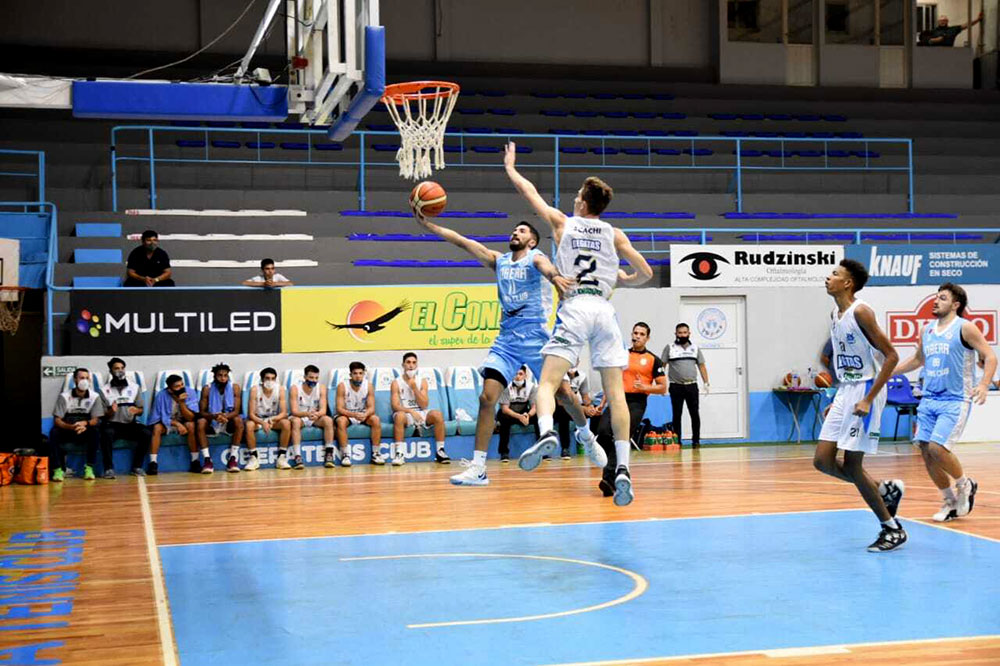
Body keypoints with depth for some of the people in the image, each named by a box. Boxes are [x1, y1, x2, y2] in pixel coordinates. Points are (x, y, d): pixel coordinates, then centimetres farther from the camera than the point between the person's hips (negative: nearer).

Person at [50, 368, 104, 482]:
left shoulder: (95, 396, -4)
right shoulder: (64, 396, -6)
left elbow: (96, 420, -7)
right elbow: (57, 420, -11)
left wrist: (85, 423, -30)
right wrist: (71, 427, -32)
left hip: (85, 432, 0)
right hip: (67, 431, 0)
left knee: (94, 432, -32)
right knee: (54, 432, -32)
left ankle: (89, 468, -25)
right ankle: (58, 469, -29)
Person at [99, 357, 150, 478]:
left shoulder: (135, 387, 7)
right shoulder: (104, 390, 2)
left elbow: (141, 411, 10)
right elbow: (104, 415, 2)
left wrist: (136, 410, -15)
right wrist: (111, 412, -22)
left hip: (130, 424, 2)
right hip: (112, 424, -2)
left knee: (146, 433, -27)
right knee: (106, 434, -36)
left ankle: (137, 466, -13)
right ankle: (108, 468, -27)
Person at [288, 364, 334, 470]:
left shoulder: (321, 388, -8)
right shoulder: (295, 388, -14)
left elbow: (323, 410, -16)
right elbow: (294, 411, -22)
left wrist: (317, 414, -42)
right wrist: (307, 414, -44)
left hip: (316, 418, 2)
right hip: (300, 417, -2)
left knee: (328, 420, -27)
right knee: (295, 421, -35)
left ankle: (329, 454, -24)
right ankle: (297, 457, -39)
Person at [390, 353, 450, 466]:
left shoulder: (422, 381, 5)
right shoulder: (396, 383, -2)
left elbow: (424, 406, -4)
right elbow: (395, 406, -12)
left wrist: (414, 388, -13)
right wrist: (411, 411, -28)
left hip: (420, 413, 3)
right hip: (405, 413, -2)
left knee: (437, 414, -27)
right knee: (399, 415, -38)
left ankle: (440, 452, -19)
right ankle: (399, 453, -36)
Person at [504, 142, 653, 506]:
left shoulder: (562, 222, 13)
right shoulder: (614, 234, 15)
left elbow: (529, 191, 27)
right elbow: (645, 273, 13)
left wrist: (510, 168, 44)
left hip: (574, 307, -2)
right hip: (604, 309, 2)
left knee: (547, 382, -9)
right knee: (615, 391, 0)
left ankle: (546, 432, -40)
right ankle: (623, 467, -9)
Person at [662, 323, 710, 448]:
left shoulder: (695, 348, 11)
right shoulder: (669, 348, 3)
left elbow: (702, 366, 12)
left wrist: (706, 382, 2)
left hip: (692, 386, 2)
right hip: (676, 387, -2)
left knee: (695, 414, 0)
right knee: (676, 415, 1)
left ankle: (696, 440, 8)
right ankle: (677, 441, 6)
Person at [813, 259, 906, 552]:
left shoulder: (861, 312, -15)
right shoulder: (834, 315, 12)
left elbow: (891, 356, -18)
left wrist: (869, 399, -21)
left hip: (865, 391, -9)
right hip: (845, 392, 9)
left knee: (851, 465, -7)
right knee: (822, 460, 4)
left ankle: (893, 528, 7)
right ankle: (885, 490, 20)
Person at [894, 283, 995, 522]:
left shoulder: (965, 328, -7)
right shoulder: (927, 330, 12)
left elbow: (990, 357, -9)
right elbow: (918, 359, 27)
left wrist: (983, 384, -25)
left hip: (955, 401, -6)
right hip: (929, 399, 7)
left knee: (937, 447, -17)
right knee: (926, 451, 1)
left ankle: (965, 485, 10)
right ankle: (950, 502, 17)